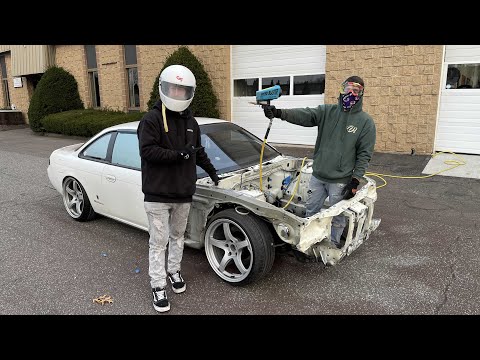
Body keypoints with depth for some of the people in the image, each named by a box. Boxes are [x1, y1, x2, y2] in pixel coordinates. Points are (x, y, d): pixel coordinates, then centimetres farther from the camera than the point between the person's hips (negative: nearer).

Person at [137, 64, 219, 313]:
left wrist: (211, 170, 29)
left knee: (178, 235, 19)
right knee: (158, 241, 2)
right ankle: (158, 286, 15)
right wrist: (178, 154, -24)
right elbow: (147, 151, -19)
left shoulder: (191, 122, 11)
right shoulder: (151, 119, -9)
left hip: (184, 192, 6)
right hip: (158, 194, -5)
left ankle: (174, 270, 38)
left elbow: (198, 151, 23)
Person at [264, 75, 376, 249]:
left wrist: (355, 180, -12)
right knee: (311, 209, 16)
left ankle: (334, 243, 31)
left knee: (337, 215, 9)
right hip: (317, 176, 4)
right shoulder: (327, 111, 2)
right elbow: (304, 115, -15)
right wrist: (279, 113, -32)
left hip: (340, 181, -3)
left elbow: (364, 154, -6)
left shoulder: (365, 121, -5)